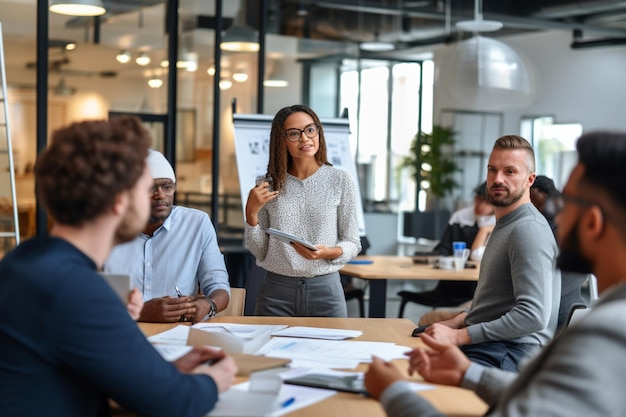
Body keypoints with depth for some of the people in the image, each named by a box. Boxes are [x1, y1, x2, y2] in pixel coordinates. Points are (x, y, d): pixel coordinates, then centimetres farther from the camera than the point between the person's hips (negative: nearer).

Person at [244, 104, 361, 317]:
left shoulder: (340, 181, -1)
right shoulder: (269, 185, 3)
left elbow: (352, 243, 2)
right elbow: (259, 252, 5)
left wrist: (328, 252, -17)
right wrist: (251, 213, -9)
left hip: (325, 290, -1)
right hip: (276, 290, 1)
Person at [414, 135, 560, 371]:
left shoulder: (529, 230, -13)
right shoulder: (505, 225, 22)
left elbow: (533, 315, -22)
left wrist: (459, 336, -19)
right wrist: (457, 322, 13)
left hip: (510, 356, -10)